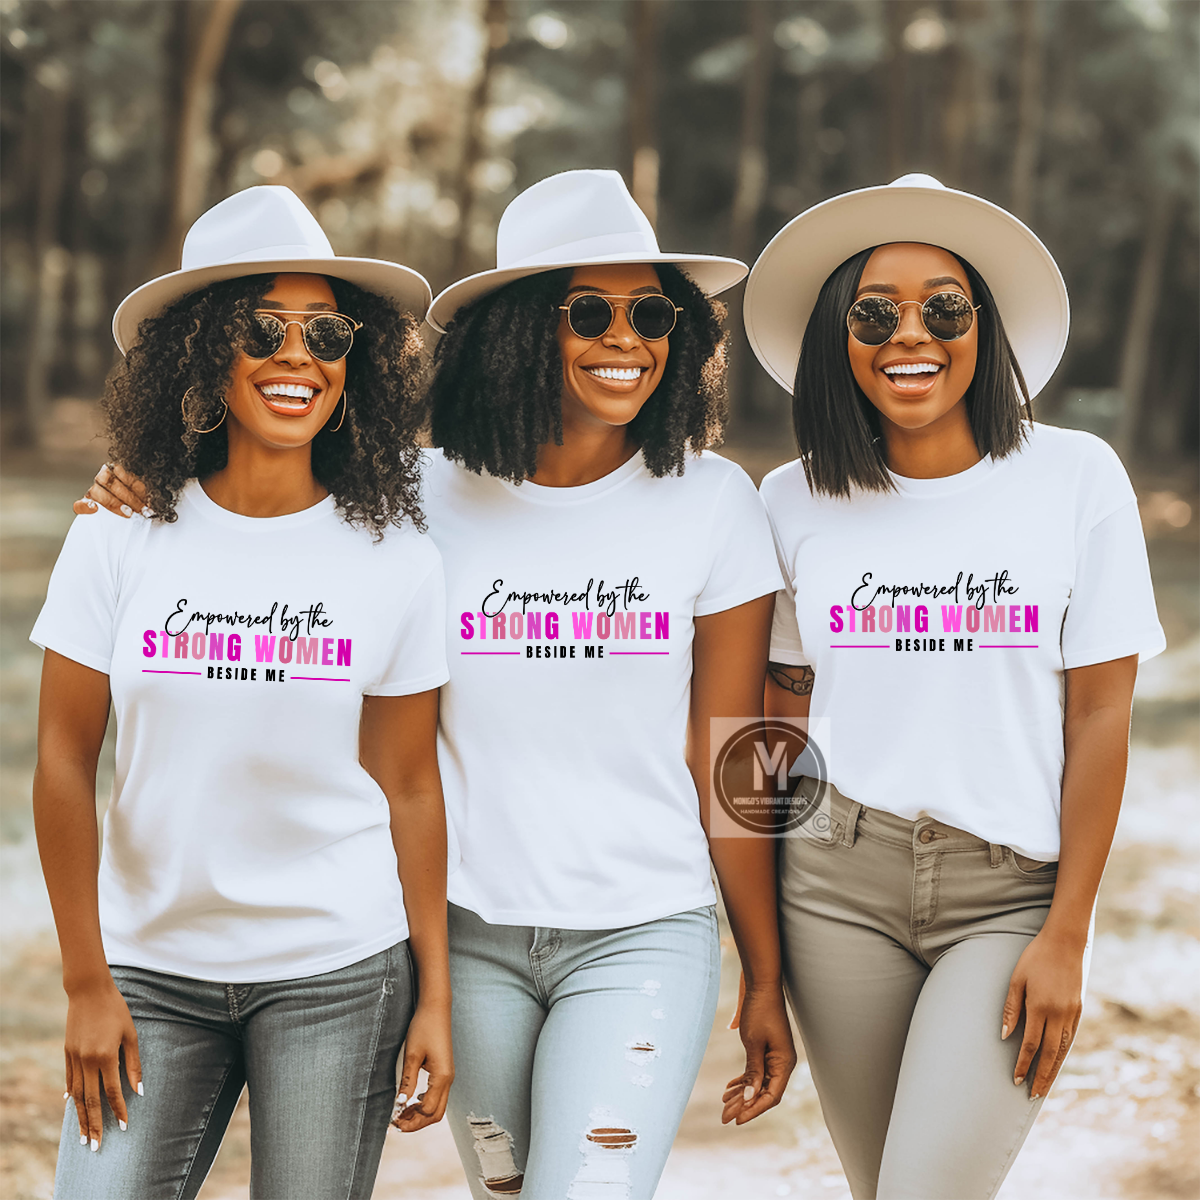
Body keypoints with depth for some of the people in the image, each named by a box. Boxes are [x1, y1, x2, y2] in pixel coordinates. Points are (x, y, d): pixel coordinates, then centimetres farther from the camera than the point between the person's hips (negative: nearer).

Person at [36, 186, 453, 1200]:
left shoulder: (396, 560, -4)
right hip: (153, 967, 1)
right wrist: (87, 982, -1)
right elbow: (65, 762, -1)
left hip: (339, 973, 0)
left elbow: (410, 786, 1)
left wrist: (435, 997, 1)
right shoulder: (122, 537, -4)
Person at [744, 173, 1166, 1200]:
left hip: (1011, 893, -2)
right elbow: (783, 708, 10)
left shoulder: (1076, 478, -4)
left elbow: (1098, 716, -3)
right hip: (839, 886, 2)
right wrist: (759, 933, 8)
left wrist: (1067, 935, -6)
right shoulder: (796, 501, 3)